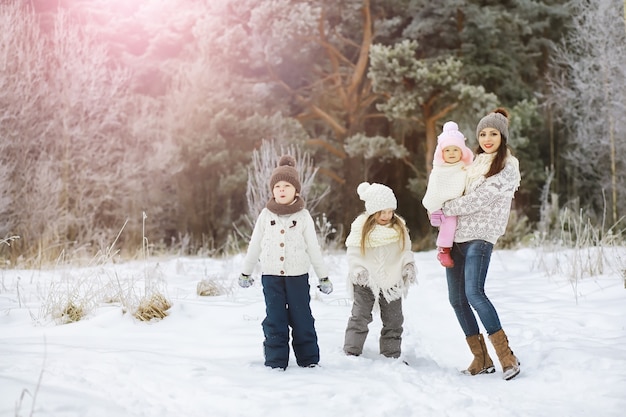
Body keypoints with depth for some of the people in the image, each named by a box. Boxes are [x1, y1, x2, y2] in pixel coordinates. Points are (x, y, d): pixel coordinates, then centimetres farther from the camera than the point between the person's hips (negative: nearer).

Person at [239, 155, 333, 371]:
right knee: (274, 320, 3)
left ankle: (309, 359, 15)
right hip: (271, 275, 1)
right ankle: (276, 362, 9)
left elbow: (313, 248, 4)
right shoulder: (266, 215, 3)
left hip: (298, 275, -1)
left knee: (301, 318, 4)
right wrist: (245, 272, 14)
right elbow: (254, 246, 10)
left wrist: (323, 276, 6)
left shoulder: (303, 216, 0)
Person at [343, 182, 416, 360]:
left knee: (394, 320, 10)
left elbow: (406, 250, 10)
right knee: (360, 317, -1)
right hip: (366, 282, -3)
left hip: (392, 281, 3)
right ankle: (351, 352, 5)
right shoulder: (361, 227, -9)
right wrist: (358, 270, -19)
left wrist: (408, 265, -5)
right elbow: (353, 252, -6)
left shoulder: (399, 227, 1)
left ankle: (392, 355, 21)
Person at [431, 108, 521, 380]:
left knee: (474, 293, -21)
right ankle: (481, 358, 11)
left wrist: (445, 209, -8)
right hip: (455, 235, 7)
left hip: (479, 236, -7)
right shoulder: (475, 162, 18)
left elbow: (481, 197, -12)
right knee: (456, 299, 4)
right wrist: (440, 212, 6)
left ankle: (506, 355, -13)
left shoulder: (508, 166, -4)